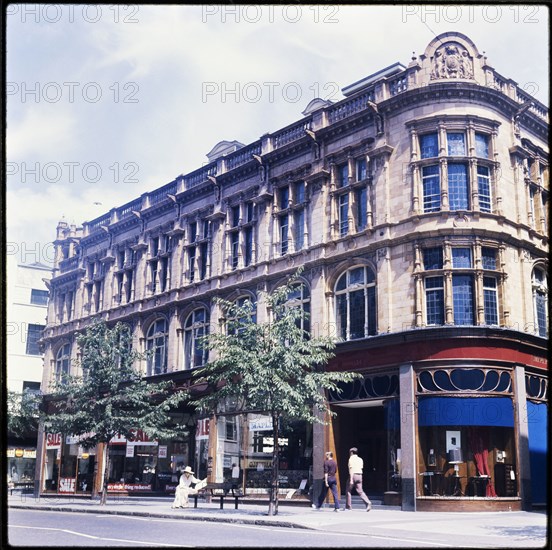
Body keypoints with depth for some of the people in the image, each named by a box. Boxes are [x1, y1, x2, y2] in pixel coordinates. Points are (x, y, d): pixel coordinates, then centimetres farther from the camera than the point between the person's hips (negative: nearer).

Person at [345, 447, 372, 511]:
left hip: (353, 475, -6)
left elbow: (351, 469, -14)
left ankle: (348, 507, 11)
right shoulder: (360, 459, 15)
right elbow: (361, 468, 15)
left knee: (348, 491, 8)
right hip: (359, 475, 6)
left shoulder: (351, 459, -6)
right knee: (360, 491, 4)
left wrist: (351, 479, -19)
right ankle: (368, 503, -16)